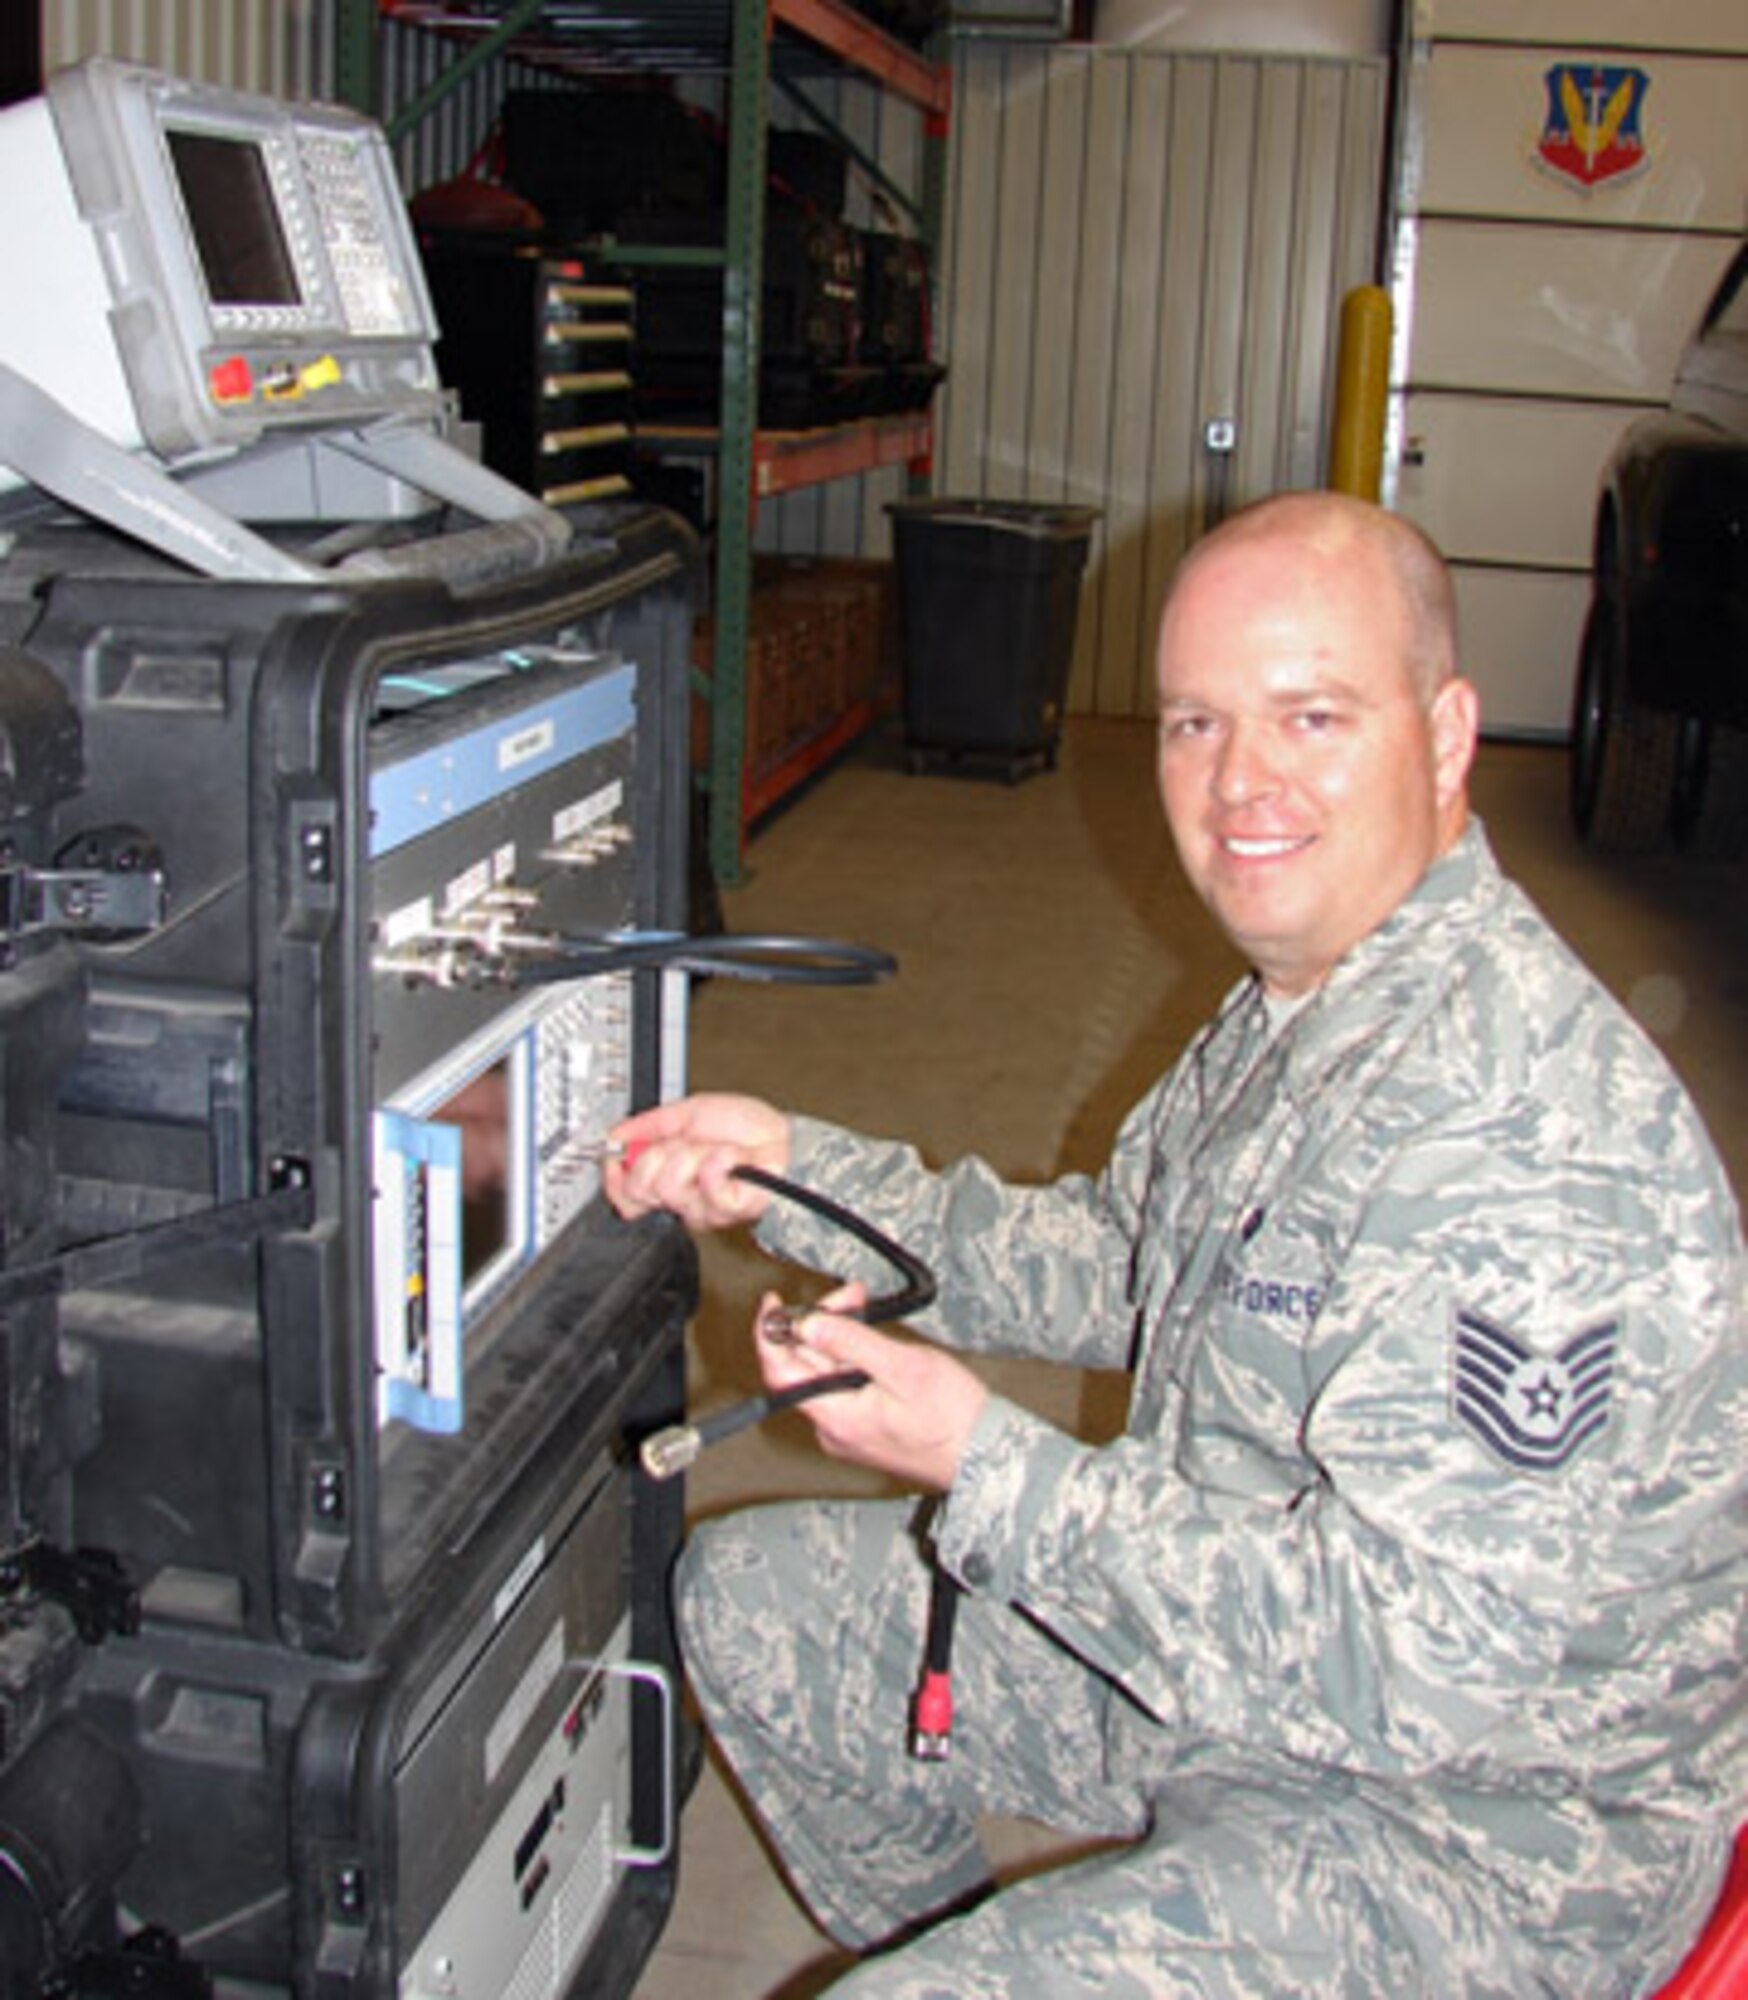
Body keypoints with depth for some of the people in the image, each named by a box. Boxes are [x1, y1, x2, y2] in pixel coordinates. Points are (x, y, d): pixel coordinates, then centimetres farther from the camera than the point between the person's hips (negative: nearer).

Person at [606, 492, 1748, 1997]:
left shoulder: (1528, 1144, -32)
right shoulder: (1303, 1001, 0)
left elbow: (1394, 1660, -31)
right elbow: (1117, 1264, 11)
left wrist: (980, 1464, -27)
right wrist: (797, 1172, 1)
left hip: (1462, 1830, -9)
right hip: (1230, 1648, 9)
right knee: (749, 1595, 15)